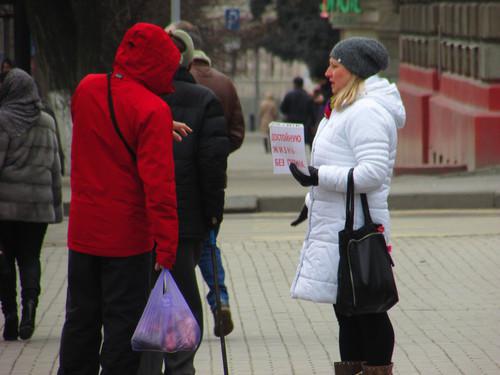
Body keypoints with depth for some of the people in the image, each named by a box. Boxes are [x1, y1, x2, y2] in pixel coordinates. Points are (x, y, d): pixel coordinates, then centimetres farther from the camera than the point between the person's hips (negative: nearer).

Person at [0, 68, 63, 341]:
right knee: (30, 258, 9)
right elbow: (55, 167, 14)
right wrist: (56, 205, 18)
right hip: (38, 204, 4)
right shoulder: (47, 123, 10)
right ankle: (30, 302, -14)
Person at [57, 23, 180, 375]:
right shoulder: (153, 109, -17)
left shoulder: (86, 89, 2)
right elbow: (158, 181, -21)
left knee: (80, 320, 14)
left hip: (82, 231, 6)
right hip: (127, 236, -6)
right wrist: (166, 245, -20)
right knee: (123, 321, 1)